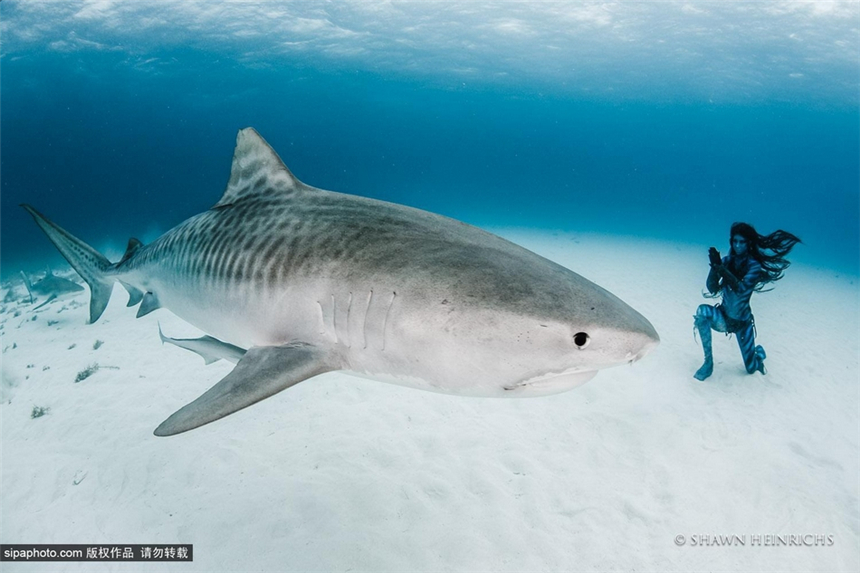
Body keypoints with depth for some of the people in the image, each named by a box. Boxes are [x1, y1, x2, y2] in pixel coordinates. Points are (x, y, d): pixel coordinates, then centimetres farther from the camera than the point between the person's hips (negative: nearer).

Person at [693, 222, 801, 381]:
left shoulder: (754, 266, -14)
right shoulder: (727, 261, -7)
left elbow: (742, 288, -31)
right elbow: (712, 289, -14)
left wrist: (720, 268, -37)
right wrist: (714, 266, -29)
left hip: (742, 322, -2)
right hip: (722, 318, 2)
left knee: (752, 368, 6)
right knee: (703, 311, -33)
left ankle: (759, 353, 47)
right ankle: (708, 362, -21)